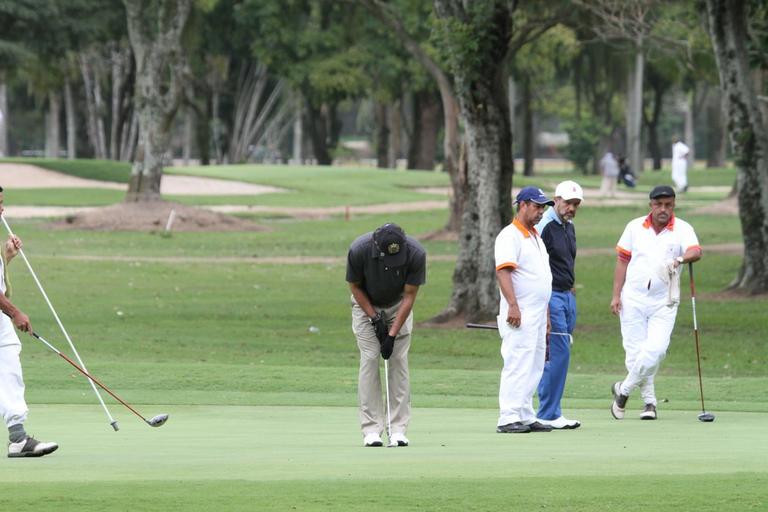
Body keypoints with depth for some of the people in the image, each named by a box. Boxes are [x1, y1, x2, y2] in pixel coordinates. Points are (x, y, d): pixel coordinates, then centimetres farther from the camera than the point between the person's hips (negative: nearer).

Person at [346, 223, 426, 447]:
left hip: (399, 306, 1)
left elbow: (409, 296, -19)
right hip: (367, 305, -1)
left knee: (399, 361, -7)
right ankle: (371, 430, -9)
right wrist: (375, 319, -16)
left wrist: (392, 334, -22)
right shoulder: (359, 250, -31)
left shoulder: (416, 253, -30)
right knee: (369, 360, -10)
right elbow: (355, 286, -13)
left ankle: (399, 429, -5)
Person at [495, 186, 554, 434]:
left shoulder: (536, 237, 21)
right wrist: (513, 306, -29)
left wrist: (546, 315, 23)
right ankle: (508, 419, -13)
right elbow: (503, 271, -20)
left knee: (534, 367, 11)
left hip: (537, 315, 9)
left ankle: (526, 417, 15)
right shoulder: (510, 235, -9)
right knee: (517, 365, -12)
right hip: (519, 315, -9)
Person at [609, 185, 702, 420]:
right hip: (633, 299, 2)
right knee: (635, 352, 0)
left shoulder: (682, 229, -3)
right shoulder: (635, 227, 5)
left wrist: (680, 259, -45)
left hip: (664, 302, -2)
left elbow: (695, 251, -22)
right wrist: (616, 295, 3)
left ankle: (624, 390, 5)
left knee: (656, 349, -14)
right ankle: (649, 401, 14)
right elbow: (622, 260, 9)